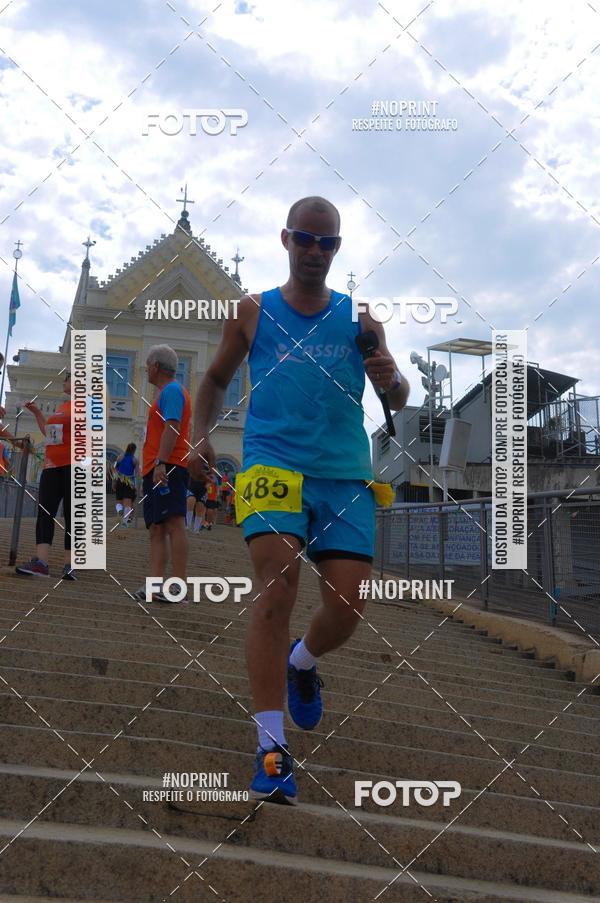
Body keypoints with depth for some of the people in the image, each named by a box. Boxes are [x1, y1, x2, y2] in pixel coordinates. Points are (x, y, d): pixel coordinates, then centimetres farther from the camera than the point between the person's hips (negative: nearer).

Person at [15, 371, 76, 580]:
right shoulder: (61, 407, 23)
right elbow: (49, 433, 32)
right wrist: (37, 413, 26)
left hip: (75, 466, -8)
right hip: (52, 466, 8)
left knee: (71, 514, -6)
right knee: (45, 511, -6)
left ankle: (69, 565, -4)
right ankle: (40, 562, -13)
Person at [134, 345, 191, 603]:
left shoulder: (171, 390, -5)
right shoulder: (167, 392, 26)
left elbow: (172, 427, -18)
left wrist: (161, 463, -26)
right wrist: (150, 471, 25)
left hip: (168, 468, -11)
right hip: (157, 471, 11)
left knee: (173, 524, -15)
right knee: (157, 530, 4)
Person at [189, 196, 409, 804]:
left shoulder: (358, 318, 11)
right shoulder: (253, 313, 9)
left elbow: (398, 403, 10)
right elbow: (217, 379, 21)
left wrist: (391, 379, -14)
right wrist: (200, 435, 4)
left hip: (345, 475, 2)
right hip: (272, 464, -2)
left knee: (346, 609, -4)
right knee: (276, 589, -19)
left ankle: (301, 664, 32)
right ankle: (272, 750, -14)